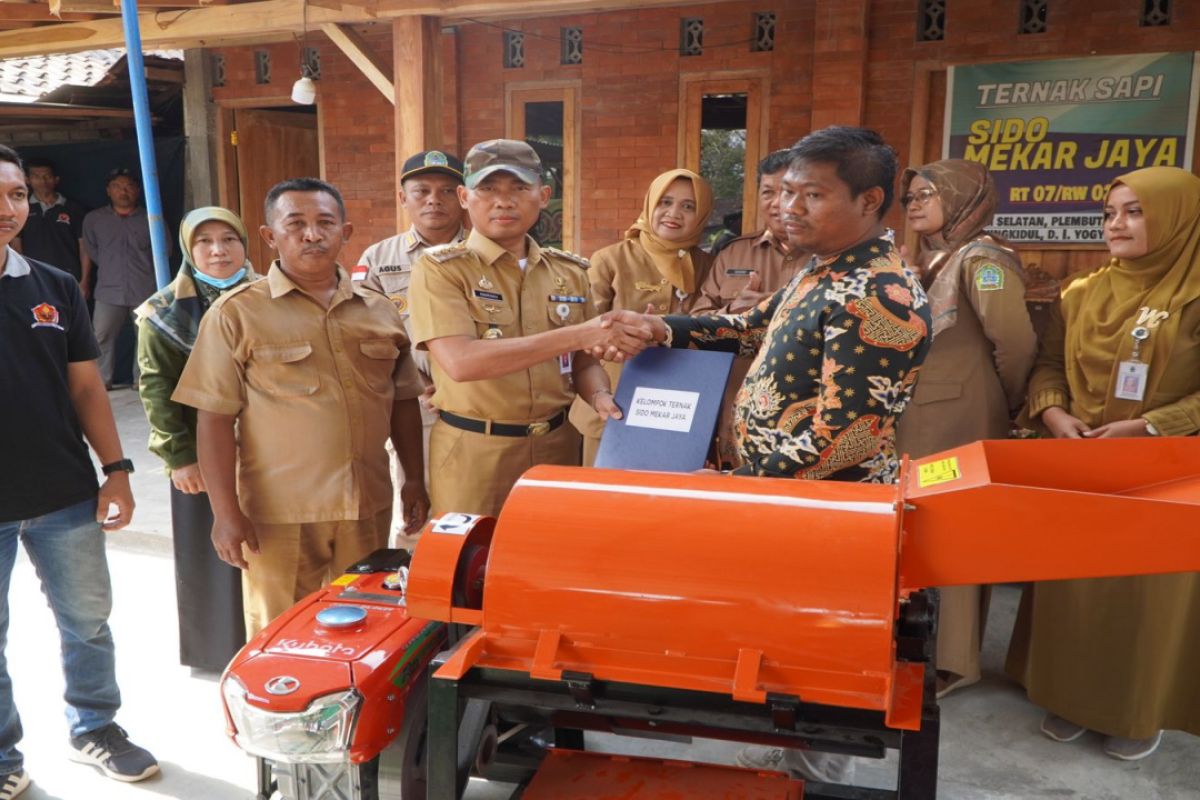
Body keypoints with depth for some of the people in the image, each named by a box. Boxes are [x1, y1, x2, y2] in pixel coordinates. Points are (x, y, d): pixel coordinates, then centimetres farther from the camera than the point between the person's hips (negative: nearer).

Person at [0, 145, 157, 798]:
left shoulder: (56, 289, 3)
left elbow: (85, 385, 6)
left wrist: (116, 468, -1)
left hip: (65, 497, 3)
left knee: (88, 620, 15)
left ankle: (95, 727, 35)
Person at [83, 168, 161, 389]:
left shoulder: (151, 219, 0)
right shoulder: (93, 219, 6)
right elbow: (91, 250, 18)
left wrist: (143, 269, 11)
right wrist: (110, 268, 17)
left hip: (146, 290, -1)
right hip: (109, 291, 1)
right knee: (101, 337, -3)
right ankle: (102, 380, 7)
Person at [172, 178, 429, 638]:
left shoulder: (379, 311, 9)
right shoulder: (237, 313, -4)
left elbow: (403, 402, 15)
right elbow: (214, 417, -6)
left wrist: (415, 481, 12)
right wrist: (225, 510, -11)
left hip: (368, 507, 4)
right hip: (279, 514, -4)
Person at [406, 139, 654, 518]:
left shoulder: (570, 272, 6)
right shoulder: (440, 269, -8)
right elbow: (461, 362, -22)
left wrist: (600, 397, -12)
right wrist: (578, 334, -26)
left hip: (557, 445, 4)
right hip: (473, 453, -4)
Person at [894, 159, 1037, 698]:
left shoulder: (982, 259, -11)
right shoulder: (928, 261, 15)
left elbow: (1016, 343, -18)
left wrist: (1003, 407, -5)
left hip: (956, 422, -8)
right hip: (915, 419, 8)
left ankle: (949, 658, 13)